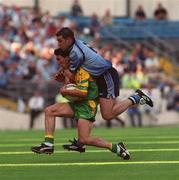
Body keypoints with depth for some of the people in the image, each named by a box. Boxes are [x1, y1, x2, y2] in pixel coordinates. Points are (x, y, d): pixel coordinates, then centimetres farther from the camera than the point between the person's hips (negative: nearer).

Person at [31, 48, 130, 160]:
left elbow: (83, 93, -27)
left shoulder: (81, 71, -19)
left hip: (87, 106, -10)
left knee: (84, 139, -17)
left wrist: (66, 92, -15)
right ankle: (48, 144, -2)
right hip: (76, 104, 10)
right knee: (49, 111, 1)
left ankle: (116, 148, -6)